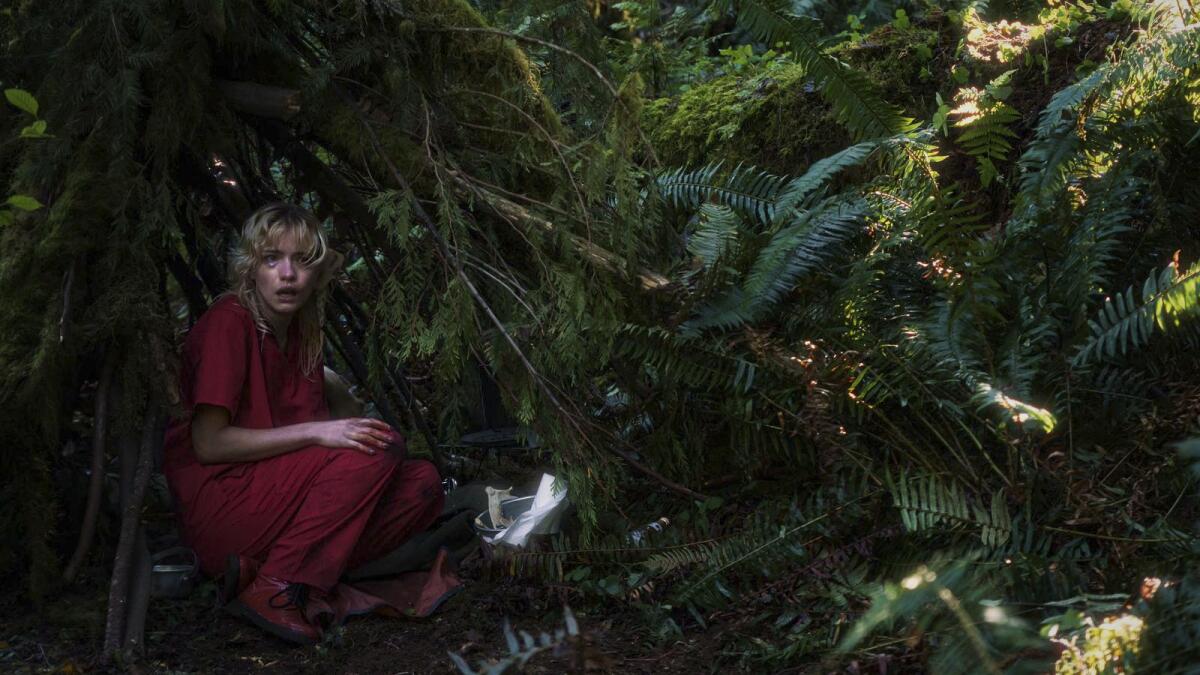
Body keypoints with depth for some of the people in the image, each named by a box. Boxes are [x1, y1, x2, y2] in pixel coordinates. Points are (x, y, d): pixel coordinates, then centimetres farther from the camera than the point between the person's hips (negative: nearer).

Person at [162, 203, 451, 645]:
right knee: (381, 450, -20)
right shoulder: (229, 322, -12)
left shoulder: (300, 329, 11)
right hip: (218, 505, -8)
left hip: (282, 495, 8)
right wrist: (316, 432, -22)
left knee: (423, 484, -5)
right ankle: (272, 588, -21)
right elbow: (208, 443, -17)